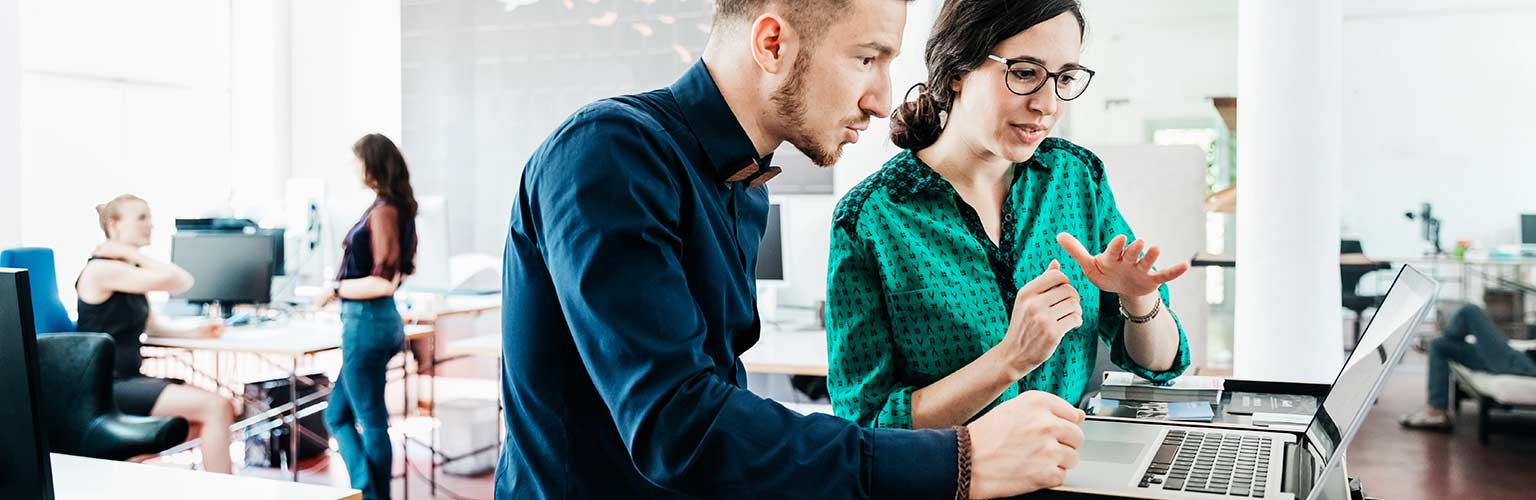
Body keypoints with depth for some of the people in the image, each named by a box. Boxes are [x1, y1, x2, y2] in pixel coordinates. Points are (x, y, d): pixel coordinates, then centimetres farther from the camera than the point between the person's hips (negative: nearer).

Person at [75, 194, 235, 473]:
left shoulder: (129, 271, 16)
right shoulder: (103, 269, -15)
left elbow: (152, 327, 19)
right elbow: (181, 282, -22)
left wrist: (192, 334, 3)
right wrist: (133, 254, -12)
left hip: (129, 379, 10)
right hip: (107, 388, -10)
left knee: (219, 402, 6)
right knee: (217, 408, -20)